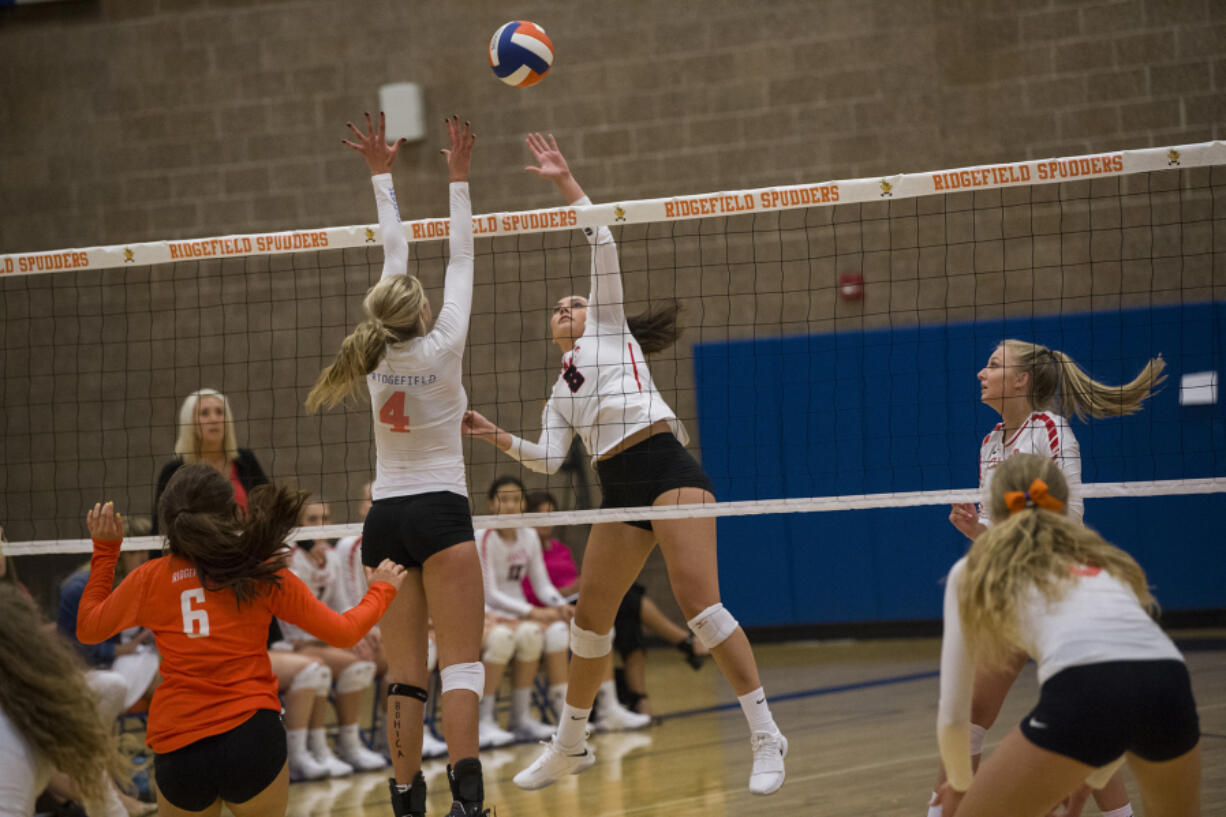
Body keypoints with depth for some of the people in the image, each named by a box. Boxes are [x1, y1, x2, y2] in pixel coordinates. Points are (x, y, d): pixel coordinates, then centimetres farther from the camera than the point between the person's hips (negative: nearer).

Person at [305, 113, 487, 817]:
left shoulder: (376, 352, 1)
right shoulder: (443, 347, -8)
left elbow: (395, 252, 11)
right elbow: (461, 260, 0)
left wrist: (383, 175, 19)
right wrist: (460, 179, 3)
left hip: (384, 520, 5)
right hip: (440, 514, -4)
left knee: (405, 673, 4)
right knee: (461, 664, -10)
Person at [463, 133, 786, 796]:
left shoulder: (607, 327, 14)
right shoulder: (561, 395, 28)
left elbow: (604, 245, 3)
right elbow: (547, 458, 16)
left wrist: (565, 182, 0)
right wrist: (495, 436, 5)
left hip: (667, 470, -7)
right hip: (621, 493, 7)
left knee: (697, 599, -20)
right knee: (590, 617, 11)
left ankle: (765, 734, -20)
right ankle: (570, 745, 27)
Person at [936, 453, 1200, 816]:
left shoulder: (973, 570, 26)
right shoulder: (1103, 558, 35)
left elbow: (952, 717, 24)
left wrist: (960, 785, 43)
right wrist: (1092, 781, 53)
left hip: (1080, 693, -4)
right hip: (1170, 687, 4)